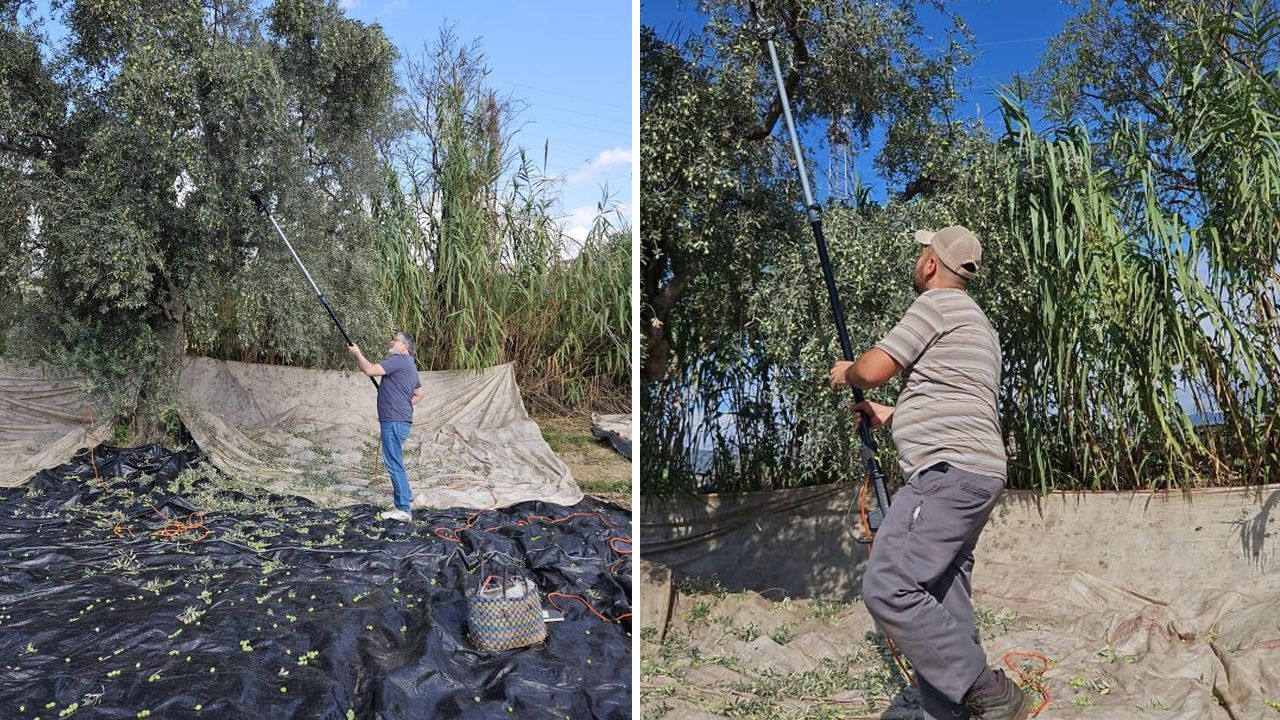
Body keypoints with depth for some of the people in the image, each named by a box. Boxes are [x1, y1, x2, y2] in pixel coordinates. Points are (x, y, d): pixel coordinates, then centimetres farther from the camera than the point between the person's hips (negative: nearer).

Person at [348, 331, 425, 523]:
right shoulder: (410, 365, 20)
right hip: (401, 419, 10)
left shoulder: (399, 360, -12)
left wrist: (357, 353, -5)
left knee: (393, 463, -10)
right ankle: (404, 494, 37)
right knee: (395, 461, 24)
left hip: (394, 421, -10)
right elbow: (420, 394, 28)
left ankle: (403, 510, -10)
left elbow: (370, 370, -20)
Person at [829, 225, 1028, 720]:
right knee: (944, 603, 10)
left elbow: (873, 370, -10)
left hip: (948, 471, -11)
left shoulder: (939, 303, -4)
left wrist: (845, 373, 12)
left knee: (888, 588, -18)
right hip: (974, 474, 11)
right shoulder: (976, 321, 28)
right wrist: (889, 416, 37)